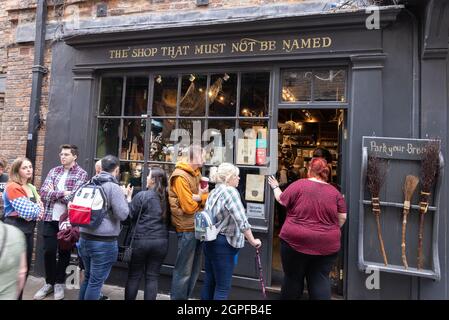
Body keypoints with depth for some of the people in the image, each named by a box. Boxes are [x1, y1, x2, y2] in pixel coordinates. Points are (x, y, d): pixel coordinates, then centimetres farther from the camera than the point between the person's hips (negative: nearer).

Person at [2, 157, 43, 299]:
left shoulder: (31, 188, 12)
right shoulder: (12, 187, -14)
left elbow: (40, 210, 9)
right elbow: (27, 212, -22)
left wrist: (34, 212, -11)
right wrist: (37, 208, -4)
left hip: (29, 229, 8)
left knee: (26, 267, 16)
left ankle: (19, 296, 30)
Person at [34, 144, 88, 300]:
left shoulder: (81, 174, -7)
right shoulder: (54, 171, 9)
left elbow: (73, 197, -17)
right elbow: (43, 192, -3)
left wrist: (53, 193, -6)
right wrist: (61, 192, -17)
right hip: (50, 219, 4)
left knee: (64, 252, 9)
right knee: (49, 251, 10)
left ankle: (59, 283, 27)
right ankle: (49, 283, 29)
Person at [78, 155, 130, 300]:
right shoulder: (114, 187, -15)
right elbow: (122, 215, -15)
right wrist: (128, 199, 0)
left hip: (84, 238, 7)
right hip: (104, 242, -7)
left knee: (88, 277, 22)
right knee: (96, 281, 4)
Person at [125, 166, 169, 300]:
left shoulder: (142, 196, -12)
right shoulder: (167, 198, 1)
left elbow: (129, 215, -3)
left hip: (141, 240, -3)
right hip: (161, 241, 3)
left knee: (134, 275, 13)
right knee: (152, 276, 11)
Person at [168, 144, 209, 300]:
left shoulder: (196, 173, 11)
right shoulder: (180, 177, -17)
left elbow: (208, 197, 5)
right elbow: (189, 207, -20)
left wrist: (198, 197, -15)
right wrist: (201, 198, -2)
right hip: (187, 228, -9)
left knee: (194, 269, 18)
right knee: (184, 271, 2)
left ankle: (185, 297, 33)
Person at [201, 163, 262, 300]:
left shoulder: (214, 191, 11)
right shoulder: (230, 191, -16)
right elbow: (241, 220, -22)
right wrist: (252, 241, -12)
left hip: (209, 241, 9)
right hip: (223, 243, -9)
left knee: (209, 281, 18)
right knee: (223, 287, 2)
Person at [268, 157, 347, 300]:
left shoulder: (299, 184, -10)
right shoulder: (335, 192, 2)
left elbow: (281, 200, 0)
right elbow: (342, 217, 5)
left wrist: (275, 187, 17)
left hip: (296, 241, -3)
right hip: (327, 244, 3)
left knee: (293, 277, 12)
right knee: (320, 279, 11)